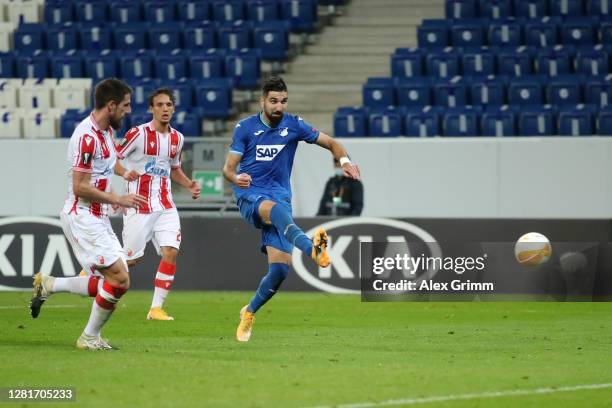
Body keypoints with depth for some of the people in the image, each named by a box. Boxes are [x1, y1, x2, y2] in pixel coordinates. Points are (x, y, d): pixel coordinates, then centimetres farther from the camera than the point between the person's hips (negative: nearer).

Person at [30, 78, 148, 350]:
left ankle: (48, 285, 18)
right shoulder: (87, 136, -20)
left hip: (98, 218, 10)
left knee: (114, 282, 6)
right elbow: (80, 187, -22)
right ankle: (90, 338, 2)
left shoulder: (106, 131, 11)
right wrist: (118, 200, -17)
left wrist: (111, 197, 11)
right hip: (82, 217, -10)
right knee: (119, 279, -13)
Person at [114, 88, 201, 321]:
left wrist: (190, 185, 9)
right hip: (139, 206, -5)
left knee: (171, 251, -12)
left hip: (165, 207, 5)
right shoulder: (138, 134, -9)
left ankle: (156, 308, -6)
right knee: (131, 258, -1)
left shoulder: (177, 139, 10)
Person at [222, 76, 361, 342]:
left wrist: (344, 161, -11)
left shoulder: (294, 125, 5)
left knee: (280, 268, -10)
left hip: (280, 198, 3)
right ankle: (312, 249, -68)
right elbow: (228, 167, 0)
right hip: (250, 197, -3)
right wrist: (235, 178, -24)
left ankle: (249, 312, 16)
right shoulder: (245, 128, 1)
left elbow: (331, 143, 11)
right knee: (278, 209, -40)